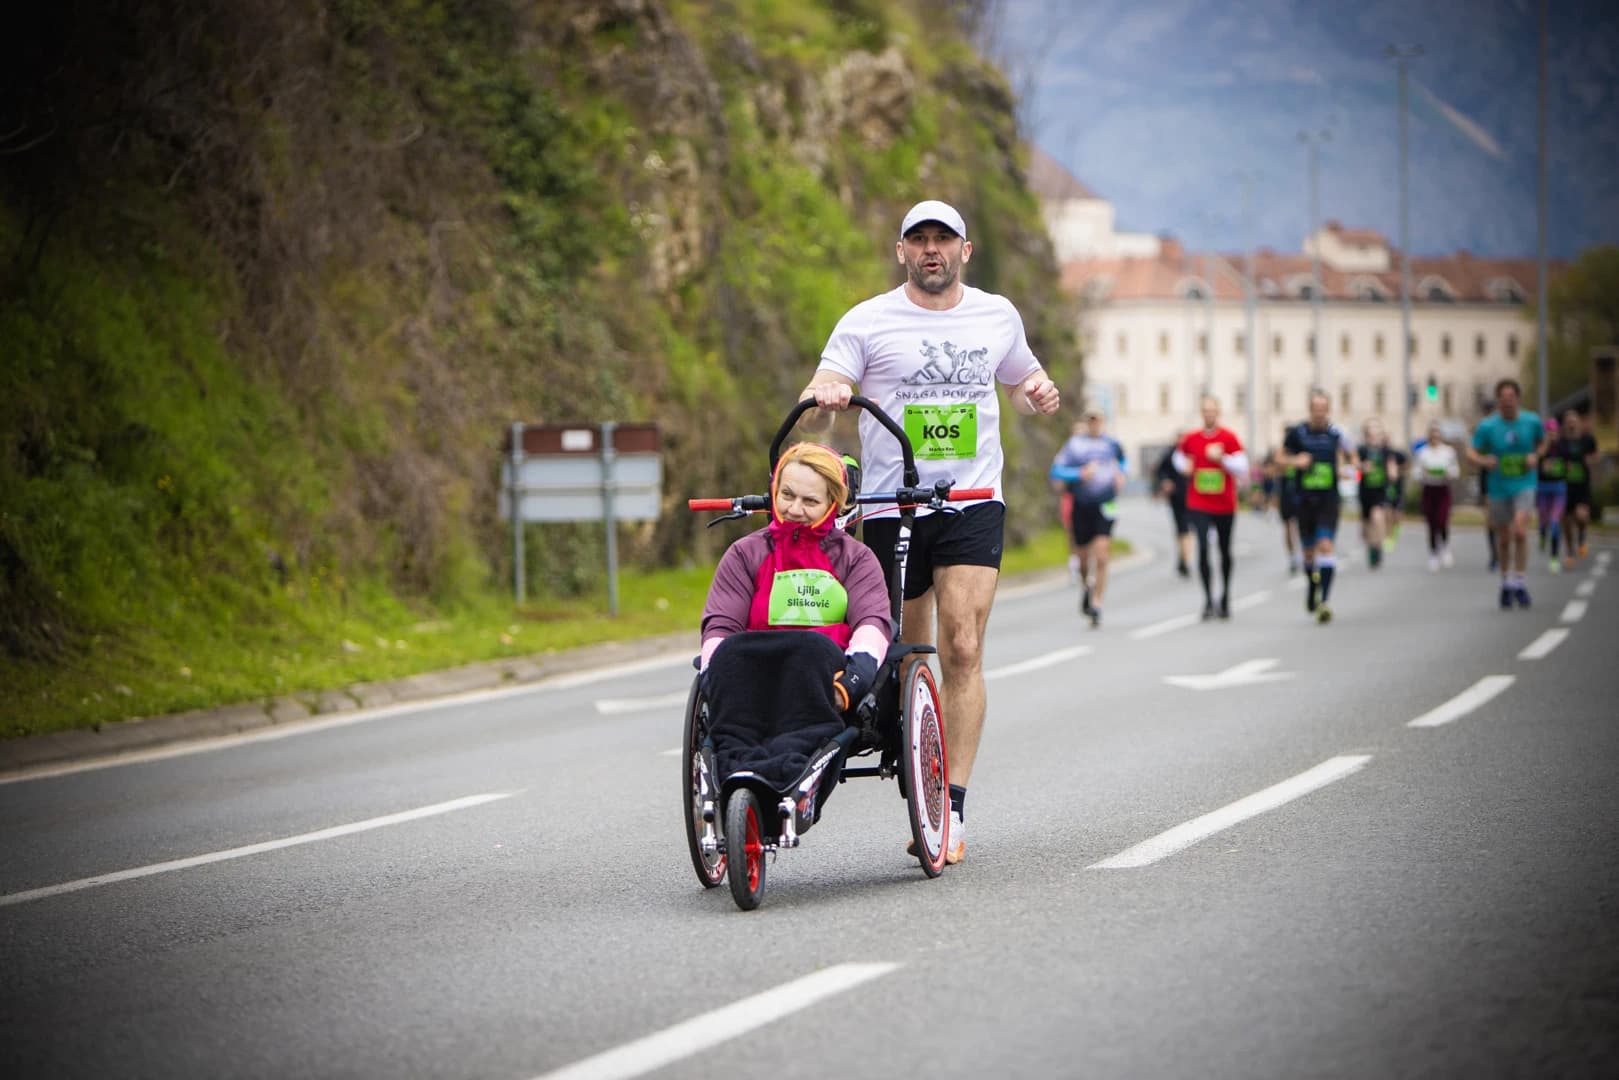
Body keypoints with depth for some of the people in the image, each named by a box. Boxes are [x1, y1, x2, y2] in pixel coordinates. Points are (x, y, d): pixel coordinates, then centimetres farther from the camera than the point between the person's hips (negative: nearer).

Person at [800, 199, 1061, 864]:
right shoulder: (867, 321, 0)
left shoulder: (996, 315, 10)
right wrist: (825, 396, -29)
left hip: (972, 504, 0)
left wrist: (1040, 394, 3)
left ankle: (953, 808, -13)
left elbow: (1022, 380, 26)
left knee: (962, 653, -13)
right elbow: (814, 404, -6)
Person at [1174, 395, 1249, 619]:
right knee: (1203, 548, -14)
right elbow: (1179, 456, 21)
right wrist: (1184, 467, 1)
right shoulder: (1191, 438, 2)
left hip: (1225, 505, 0)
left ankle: (1225, 598, 29)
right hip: (1198, 505, 0)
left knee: (1225, 551, 12)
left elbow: (1242, 467, -8)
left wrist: (1222, 458, -22)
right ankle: (1208, 600, -11)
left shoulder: (1229, 438, -4)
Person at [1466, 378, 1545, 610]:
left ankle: (1520, 582, -10)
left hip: (1524, 484, -1)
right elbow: (1471, 452, -2)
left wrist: (1535, 456, -4)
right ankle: (1506, 582, 29)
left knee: (1520, 531, -19)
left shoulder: (1532, 422, -3)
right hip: (1498, 488, 1)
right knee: (1503, 539, 9)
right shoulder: (1487, 426, -6)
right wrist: (1483, 461, -23)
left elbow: (1543, 441, 16)